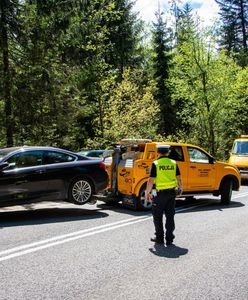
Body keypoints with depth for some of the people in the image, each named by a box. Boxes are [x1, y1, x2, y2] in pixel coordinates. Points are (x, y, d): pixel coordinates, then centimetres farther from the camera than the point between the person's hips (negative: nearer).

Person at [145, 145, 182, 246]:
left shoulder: (156, 164, -9)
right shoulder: (174, 163, 3)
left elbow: (151, 180, -12)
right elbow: (178, 178, 6)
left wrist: (147, 193, -3)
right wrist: (180, 189, 21)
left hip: (160, 193, -4)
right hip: (172, 193, 4)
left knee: (157, 216, 10)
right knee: (170, 216, 12)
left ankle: (159, 238, 15)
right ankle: (169, 239, 15)